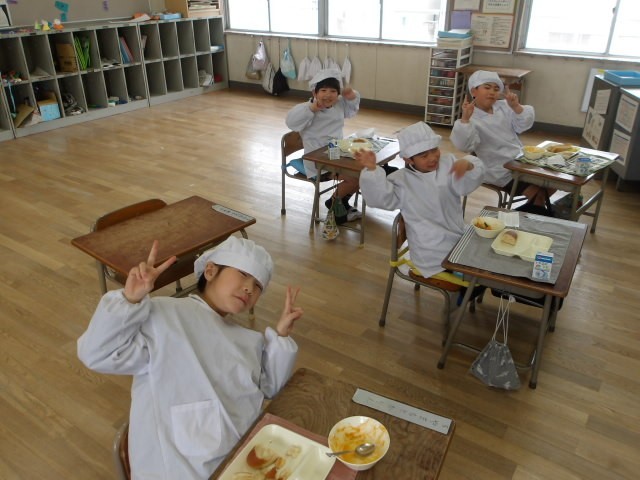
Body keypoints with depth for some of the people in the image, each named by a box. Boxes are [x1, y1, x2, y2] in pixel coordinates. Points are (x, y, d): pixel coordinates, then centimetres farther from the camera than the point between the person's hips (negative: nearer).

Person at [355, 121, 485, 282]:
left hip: (460, 238, 6)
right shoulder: (401, 179, -7)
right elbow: (382, 197, -21)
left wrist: (468, 165, -30)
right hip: (433, 254, -5)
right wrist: (371, 169, -34)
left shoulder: (448, 163, 4)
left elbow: (469, 183, -8)